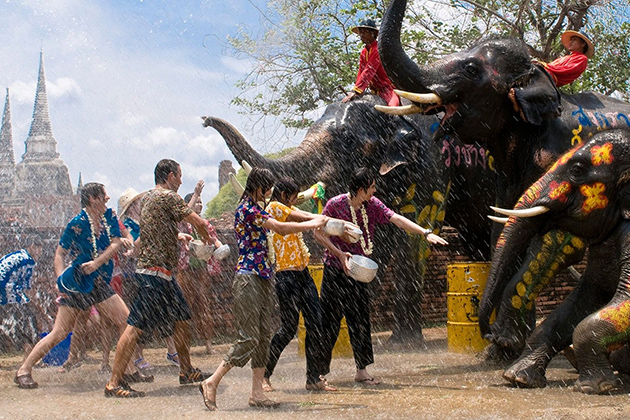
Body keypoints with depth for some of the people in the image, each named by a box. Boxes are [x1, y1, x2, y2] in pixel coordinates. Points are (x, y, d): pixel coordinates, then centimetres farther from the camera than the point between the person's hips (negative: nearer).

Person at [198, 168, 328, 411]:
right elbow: (281, 228, -18)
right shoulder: (247, 209, -14)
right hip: (248, 279, -10)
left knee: (264, 336, 7)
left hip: (262, 278, 10)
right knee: (248, 338, -11)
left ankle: (257, 393, 9)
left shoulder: (255, 208, 17)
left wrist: (314, 221, 13)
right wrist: (314, 225, -8)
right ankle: (211, 383, -4)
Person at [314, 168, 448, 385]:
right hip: (335, 269, -5)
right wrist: (339, 253, -18)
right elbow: (319, 233, -8)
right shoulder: (335, 204, -13)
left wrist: (426, 233, -16)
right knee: (329, 321, -3)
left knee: (360, 320, 5)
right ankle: (318, 370, 4)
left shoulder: (372, 205, 0)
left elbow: (397, 219, -6)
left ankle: (362, 370, 10)